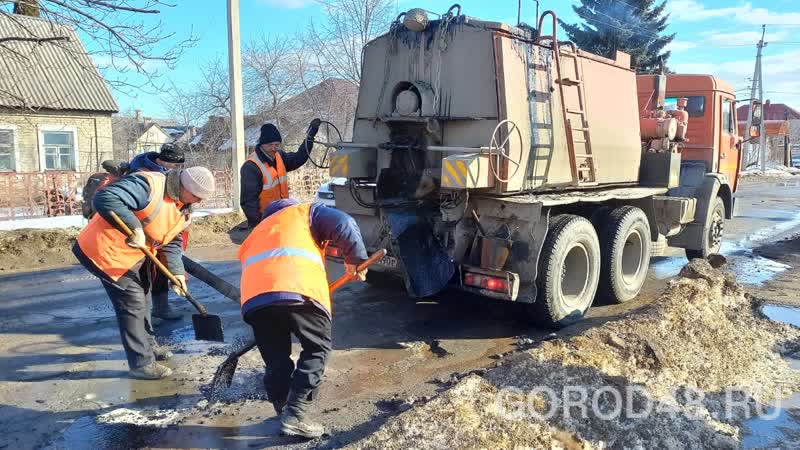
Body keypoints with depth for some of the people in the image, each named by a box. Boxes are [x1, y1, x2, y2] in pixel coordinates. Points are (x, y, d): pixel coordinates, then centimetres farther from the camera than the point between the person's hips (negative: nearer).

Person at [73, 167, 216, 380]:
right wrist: (135, 228, -40)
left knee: (141, 299, 21)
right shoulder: (148, 185, -28)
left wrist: (177, 272, -5)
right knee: (132, 304, -7)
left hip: (136, 254, 10)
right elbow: (105, 199, -38)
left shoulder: (180, 206, 2)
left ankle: (147, 346, 41)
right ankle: (141, 363, 4)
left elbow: (171, 242, 7)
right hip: (108, 251, -10)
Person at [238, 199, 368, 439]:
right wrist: (356, 260, 21)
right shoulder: (305, 212, 29)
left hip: (254, 297, 4)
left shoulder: (254, 235, 43)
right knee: (318, 348, 12)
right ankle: (295, 415, 6)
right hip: (298, 290, -4)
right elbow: (344, 225, 11)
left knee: (276, 358, 21)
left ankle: (284, 412, 25)